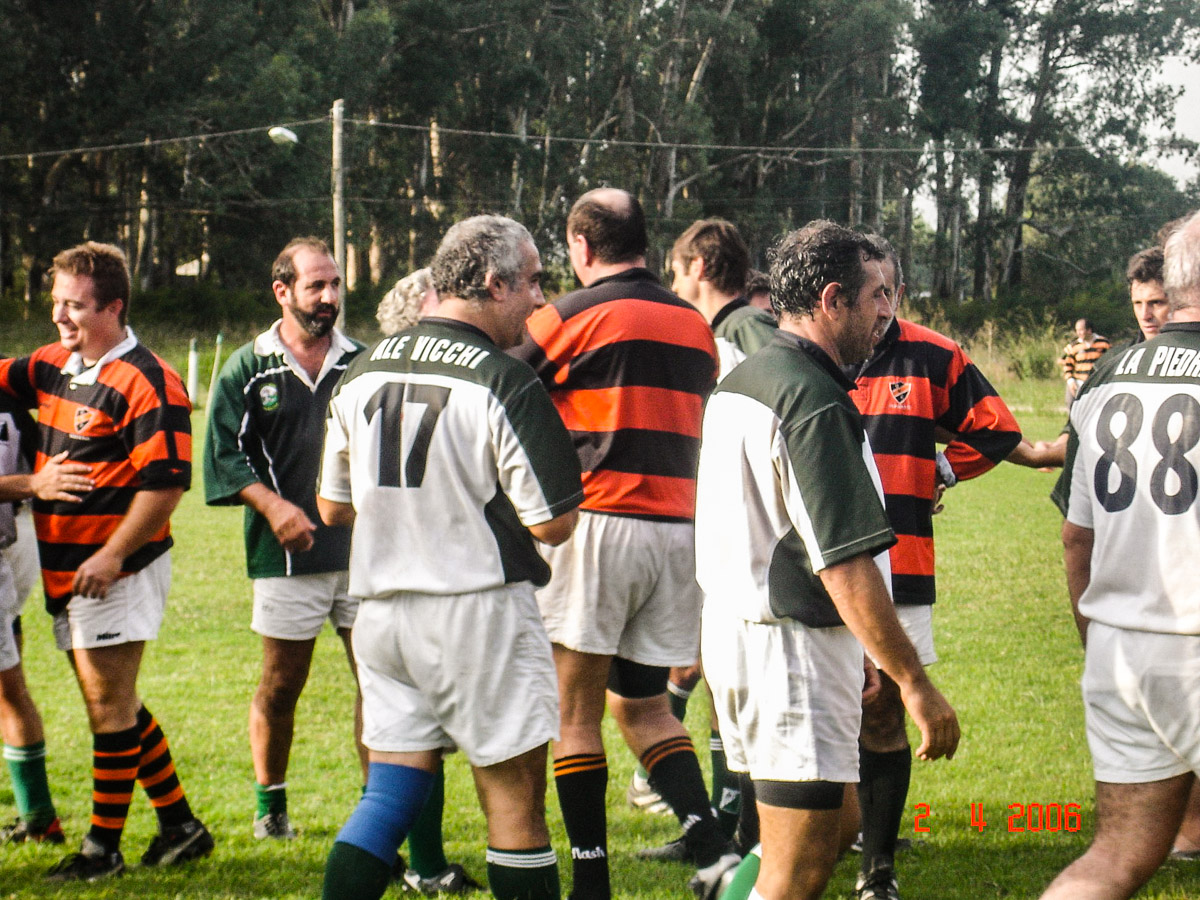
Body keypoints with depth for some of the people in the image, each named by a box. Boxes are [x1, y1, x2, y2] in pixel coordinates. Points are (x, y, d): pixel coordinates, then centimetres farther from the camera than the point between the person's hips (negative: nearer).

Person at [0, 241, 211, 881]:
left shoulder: (145, 383, -16)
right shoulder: (53, 366, 9)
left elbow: (167, 482, -20)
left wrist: (111, 555, -20)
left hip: (117, 571, -9)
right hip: (66, 569, 9)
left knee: (108, 703, -1)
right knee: (111, 703, 14)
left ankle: (104, 846, 8)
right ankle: (180, 824, 24)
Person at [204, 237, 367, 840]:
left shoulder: (362, 363, 9)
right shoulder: (248, 368, 2)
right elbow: (225, 453, -1)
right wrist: (272, 504, -14)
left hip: (364, 545, 2)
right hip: (287, 551, -2)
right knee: (281, 683, 6)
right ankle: (270, 802, 22)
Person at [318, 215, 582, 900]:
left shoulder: (363, 372, 7)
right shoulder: (505, 385, -13)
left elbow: (333, 507, 15)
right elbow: (553, 524, -12)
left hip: (382, 609, 6)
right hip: (479, 610, -6)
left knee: (389, 797, 10)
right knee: (516, 804, 3)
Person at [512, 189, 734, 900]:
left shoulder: (572, 315, -5)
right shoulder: (694, 325, 12)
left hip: (597, 522, -6)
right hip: (679, 530, 6)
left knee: (576, 712, 3)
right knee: (643, 704, 15)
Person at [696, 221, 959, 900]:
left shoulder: (737, 384, 13)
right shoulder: (815, 402, -19)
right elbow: (845, 564, -23)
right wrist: (915, 682, -19)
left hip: (737, 632, 10)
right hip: (794, 647, -10)